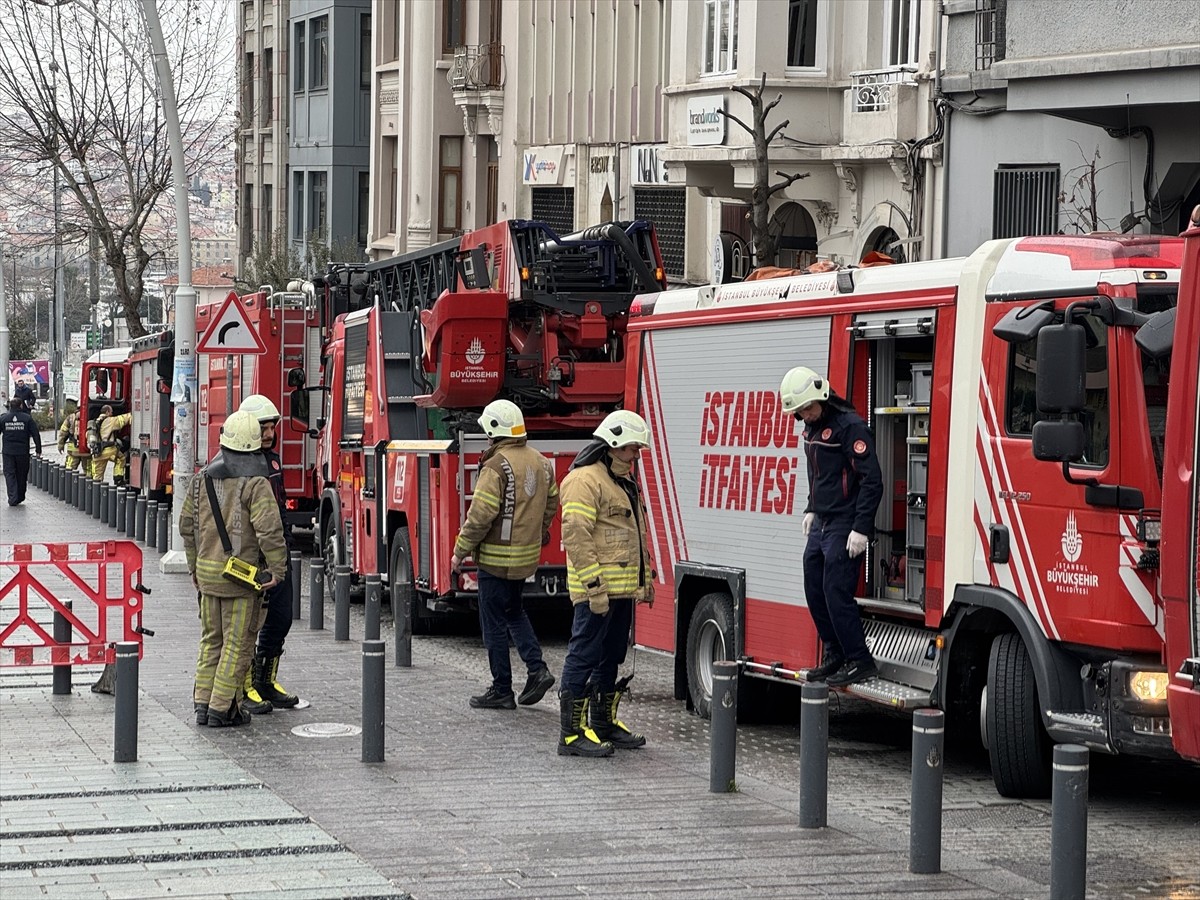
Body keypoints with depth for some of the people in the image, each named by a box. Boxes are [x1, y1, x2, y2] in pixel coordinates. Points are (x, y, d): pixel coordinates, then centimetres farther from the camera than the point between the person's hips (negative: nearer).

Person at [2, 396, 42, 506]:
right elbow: (36, 434, -3)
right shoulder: (27, 418, -2)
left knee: (9, 474, 2)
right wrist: (39, 449, 4)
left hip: (8, 452, 0)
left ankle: (13, 498, -10)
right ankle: (20, 497, 22)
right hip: (23, 452, 0)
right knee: (21, 474, 13)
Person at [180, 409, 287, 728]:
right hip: (243, 575, -6)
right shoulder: (255, 484, -14)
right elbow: (269, 530, -22)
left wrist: (194, 565, 22)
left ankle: (203, 703, 18)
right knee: (237, 643, 3)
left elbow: (187, 525, 12)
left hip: (207, 572, 6)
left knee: (211, 639, 17)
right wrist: (277, 568, -12)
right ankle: (222, 708, 3)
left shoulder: (203, 479, 5)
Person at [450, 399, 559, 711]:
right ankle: (537, 668, 10)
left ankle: (501, 690, 7)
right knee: (514, 611, 24)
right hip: (527, 556, 8)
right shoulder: (540, 462, 5)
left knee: (494, 623, 2)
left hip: (497, 557, -8)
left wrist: (460, 551, -11)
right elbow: (551, 502, 16)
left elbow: (480, 515, -21)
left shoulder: (497, 466, -19)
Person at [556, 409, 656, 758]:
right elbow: (576, 535, -20)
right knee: (584, 657, -8)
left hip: (622, 590, 10)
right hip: (597, 591, -10)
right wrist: (594, 585, -23)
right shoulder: (585, 480, -12)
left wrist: (646, 579, 24)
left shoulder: (624, 481, 20)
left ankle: (605, 723, 26)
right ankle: (572, 732, -7)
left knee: (611, 657, 16)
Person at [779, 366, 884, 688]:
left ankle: (860, 662, -4)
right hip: (821, 525, 9)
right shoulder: (813, 428, 12)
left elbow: (872, 480, -20)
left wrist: (861, 529, -22)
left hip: (844, 528, -9)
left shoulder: (849, 425, -17)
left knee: (836, 593, -11)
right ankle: (834, 655, 21)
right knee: (815, 591, 11)